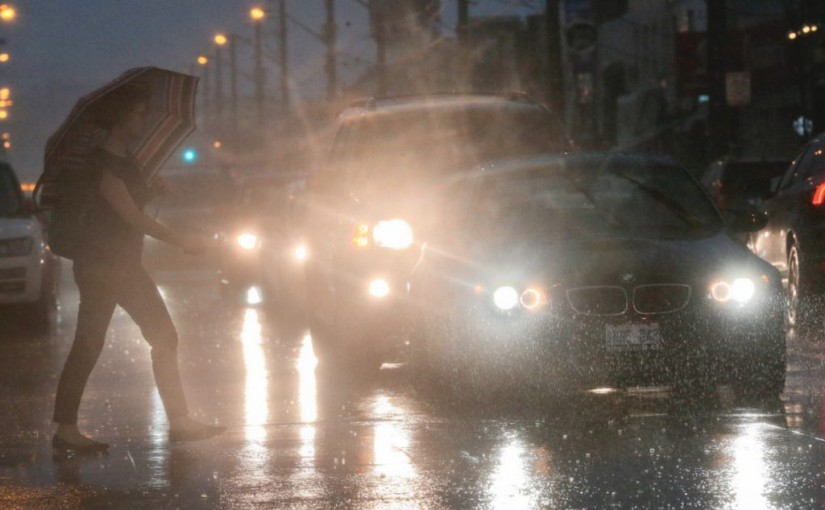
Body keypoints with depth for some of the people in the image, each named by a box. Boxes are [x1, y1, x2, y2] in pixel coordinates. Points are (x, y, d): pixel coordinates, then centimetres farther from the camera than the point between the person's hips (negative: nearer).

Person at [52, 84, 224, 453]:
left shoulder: (125, 162, 13)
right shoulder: (102, 163, -15)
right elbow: (131, 215, -20)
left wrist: (154, 190, 4)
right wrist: (179, 241, -18)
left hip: (126, 266, 9)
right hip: (98, 266, -9)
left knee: (164, 338, 5)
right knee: (88, 346, -6)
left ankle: (179, 421, 7)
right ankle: (65, 429, 0)